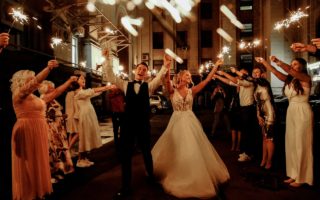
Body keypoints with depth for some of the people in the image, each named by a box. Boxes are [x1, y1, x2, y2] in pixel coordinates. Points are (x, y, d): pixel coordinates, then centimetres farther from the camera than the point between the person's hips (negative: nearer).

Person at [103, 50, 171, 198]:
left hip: (143, 125, 0)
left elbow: (159, 78, -15)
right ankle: (125, 187, 23)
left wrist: (165, 66, -33)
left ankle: (150, 175, 46)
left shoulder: (149, 86, 2)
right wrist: (106, 60, -14)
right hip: (127, 124, 1)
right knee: (125, 155, 7)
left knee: (146, 152, 17)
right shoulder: (126, 85, 5)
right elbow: (111, 77, -3)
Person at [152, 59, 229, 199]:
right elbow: (167, 81, -23)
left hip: (190, 122, 3)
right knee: (175, 151, 6)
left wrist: (216, 66, 0)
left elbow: (207, 79, 2)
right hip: (177, 122, -2)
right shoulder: (172, 91, -4)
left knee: (193, 151, 8)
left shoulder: (192, 91, 3)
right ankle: (176, 175, 28)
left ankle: (195, 177, 29)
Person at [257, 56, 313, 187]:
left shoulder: (305, 78, -7)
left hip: (302, 112, -7)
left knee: (301, 145, -1)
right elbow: (276, 73, 6)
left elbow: (290, 71, -24)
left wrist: (278, 62, -30)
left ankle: (302, 178, 11)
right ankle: (294, 175, 20)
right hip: (291, 112, 7)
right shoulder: (290, 79, 11)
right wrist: (264, 62, 3)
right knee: (291, 144, 10)